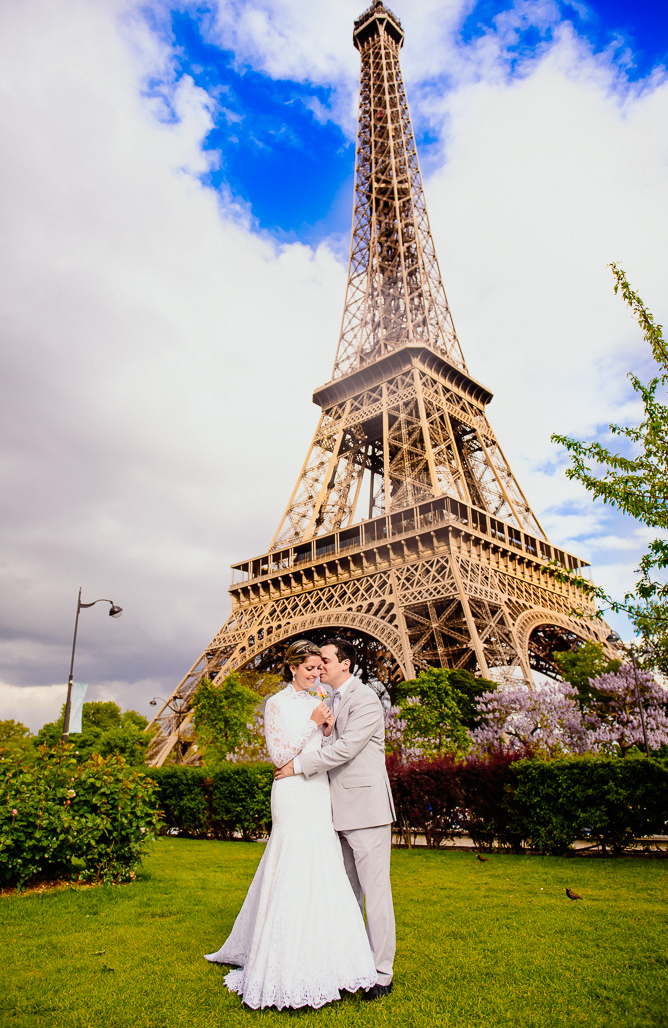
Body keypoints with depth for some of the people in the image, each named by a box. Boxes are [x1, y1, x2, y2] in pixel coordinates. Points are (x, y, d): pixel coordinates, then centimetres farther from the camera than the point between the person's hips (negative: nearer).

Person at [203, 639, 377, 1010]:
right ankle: (287, 966, 10)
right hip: (293, 796, -6)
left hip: (319, 795, 7)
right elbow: (279, 755, -12)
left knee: (323, 873, 11)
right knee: (294, 875, -4)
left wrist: (328, 730, -4)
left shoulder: (317, 703, 12)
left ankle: (317, 958, 27)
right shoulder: (277, 704, -6)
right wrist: (312, 724, -17)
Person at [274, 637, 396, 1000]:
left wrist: (299, 765, -17)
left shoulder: (365, 699, -14)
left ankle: (381, 973, 12)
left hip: (366, 807, -9)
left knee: (375, 889, 1)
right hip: (341, 811, 9)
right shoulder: (333, 701, 15)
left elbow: (347, 748, -22)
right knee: (346, 891, 16)